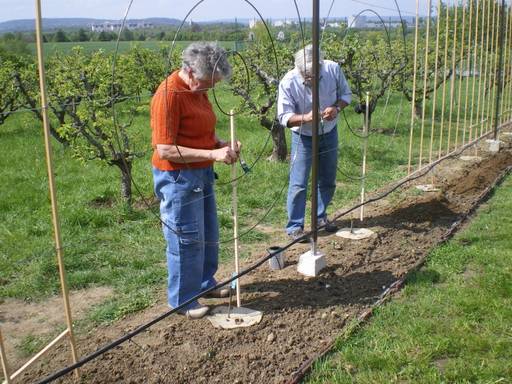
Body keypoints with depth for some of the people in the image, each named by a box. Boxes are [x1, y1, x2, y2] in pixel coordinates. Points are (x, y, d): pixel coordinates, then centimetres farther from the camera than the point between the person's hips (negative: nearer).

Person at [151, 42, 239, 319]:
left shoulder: (198, 89, 6)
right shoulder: (168, 95, -22)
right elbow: (165, 150, -25)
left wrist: (222, 145, -3)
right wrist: (213, 154, -26)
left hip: (202, 174, 9)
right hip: (178, 178, -9)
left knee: (208, 234, 20)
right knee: (186, 240, 3)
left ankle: (204, 283, 40)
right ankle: (182, 300, 21)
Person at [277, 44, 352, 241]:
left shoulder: (333, 69, -18)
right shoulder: (288, 82, -26)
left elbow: (346, 94, -2)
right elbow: (284, 117, -22)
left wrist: (336, 107, -24)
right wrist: (306, 117, -40)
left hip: (329, 134, 4)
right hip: (303, 137, -4)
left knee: (328, 181, 15)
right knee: (298, 184, -5)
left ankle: (321, 216, 35)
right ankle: (294, 226, 8)